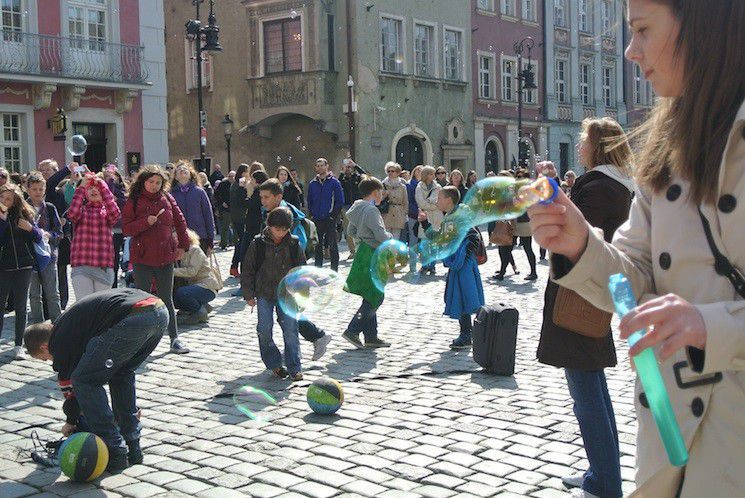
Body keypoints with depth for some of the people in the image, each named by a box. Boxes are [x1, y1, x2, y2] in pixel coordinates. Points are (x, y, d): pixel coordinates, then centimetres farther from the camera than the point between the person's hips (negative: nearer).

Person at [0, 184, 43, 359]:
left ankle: (19, 346, 12)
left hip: (23, 267, 1)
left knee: (20, 307, 6)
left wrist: (30, 228, -12)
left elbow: (38, 237, 6)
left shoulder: (24, 214, 4)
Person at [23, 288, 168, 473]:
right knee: (121, 373, 29)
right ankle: (132, 447, 29)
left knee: (84, 381, 7)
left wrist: (71, 421, 39)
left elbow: (70, 385, 20)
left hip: (132, 319, -9)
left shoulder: (59, 340, 12)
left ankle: (115, 453, 8)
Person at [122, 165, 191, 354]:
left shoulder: (167, 199, 6)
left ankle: (174, 338, 15)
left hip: (166, 256, 3)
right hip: (142, 258, -3)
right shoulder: (134, 202, -3)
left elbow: (180, 222, 13)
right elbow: (126, 228, -8)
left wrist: (183, 245, 9)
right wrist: (146, 222, -20)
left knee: (167, 299, 10)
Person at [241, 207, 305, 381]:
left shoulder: (294, 244, -1)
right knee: (264, 330, -2)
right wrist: (248, 294, 1)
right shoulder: (258, 244, -4)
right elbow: (247, 270, 2)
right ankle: (274, 364, 15)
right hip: (264, 294, 0)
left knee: (290, 330, -5)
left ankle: (294, 368, 2)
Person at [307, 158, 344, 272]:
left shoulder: (334, 182, -3)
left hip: (330, 219, -4)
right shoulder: (312, 184, 10)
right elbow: (309, 201, 16)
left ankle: (334, 268, 6)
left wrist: (333, 215, -10)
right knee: (317, 245, 10)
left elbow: (340, 201, -5)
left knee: (332, 244, 0)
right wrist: (312, 214, 5)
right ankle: (318, 266, 19)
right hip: (316, 220, 4)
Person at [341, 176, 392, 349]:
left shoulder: (359, 207, 11)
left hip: (363, 252, 10)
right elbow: (382, 236, -23)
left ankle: (371, 336, 17)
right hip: (371, 256, -10)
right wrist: (390, 236, -4)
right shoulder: (371, 211, -19)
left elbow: (351, 230, 22)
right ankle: (352, 331, -4)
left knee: (371, 298, 13)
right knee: (375, 298, -4)